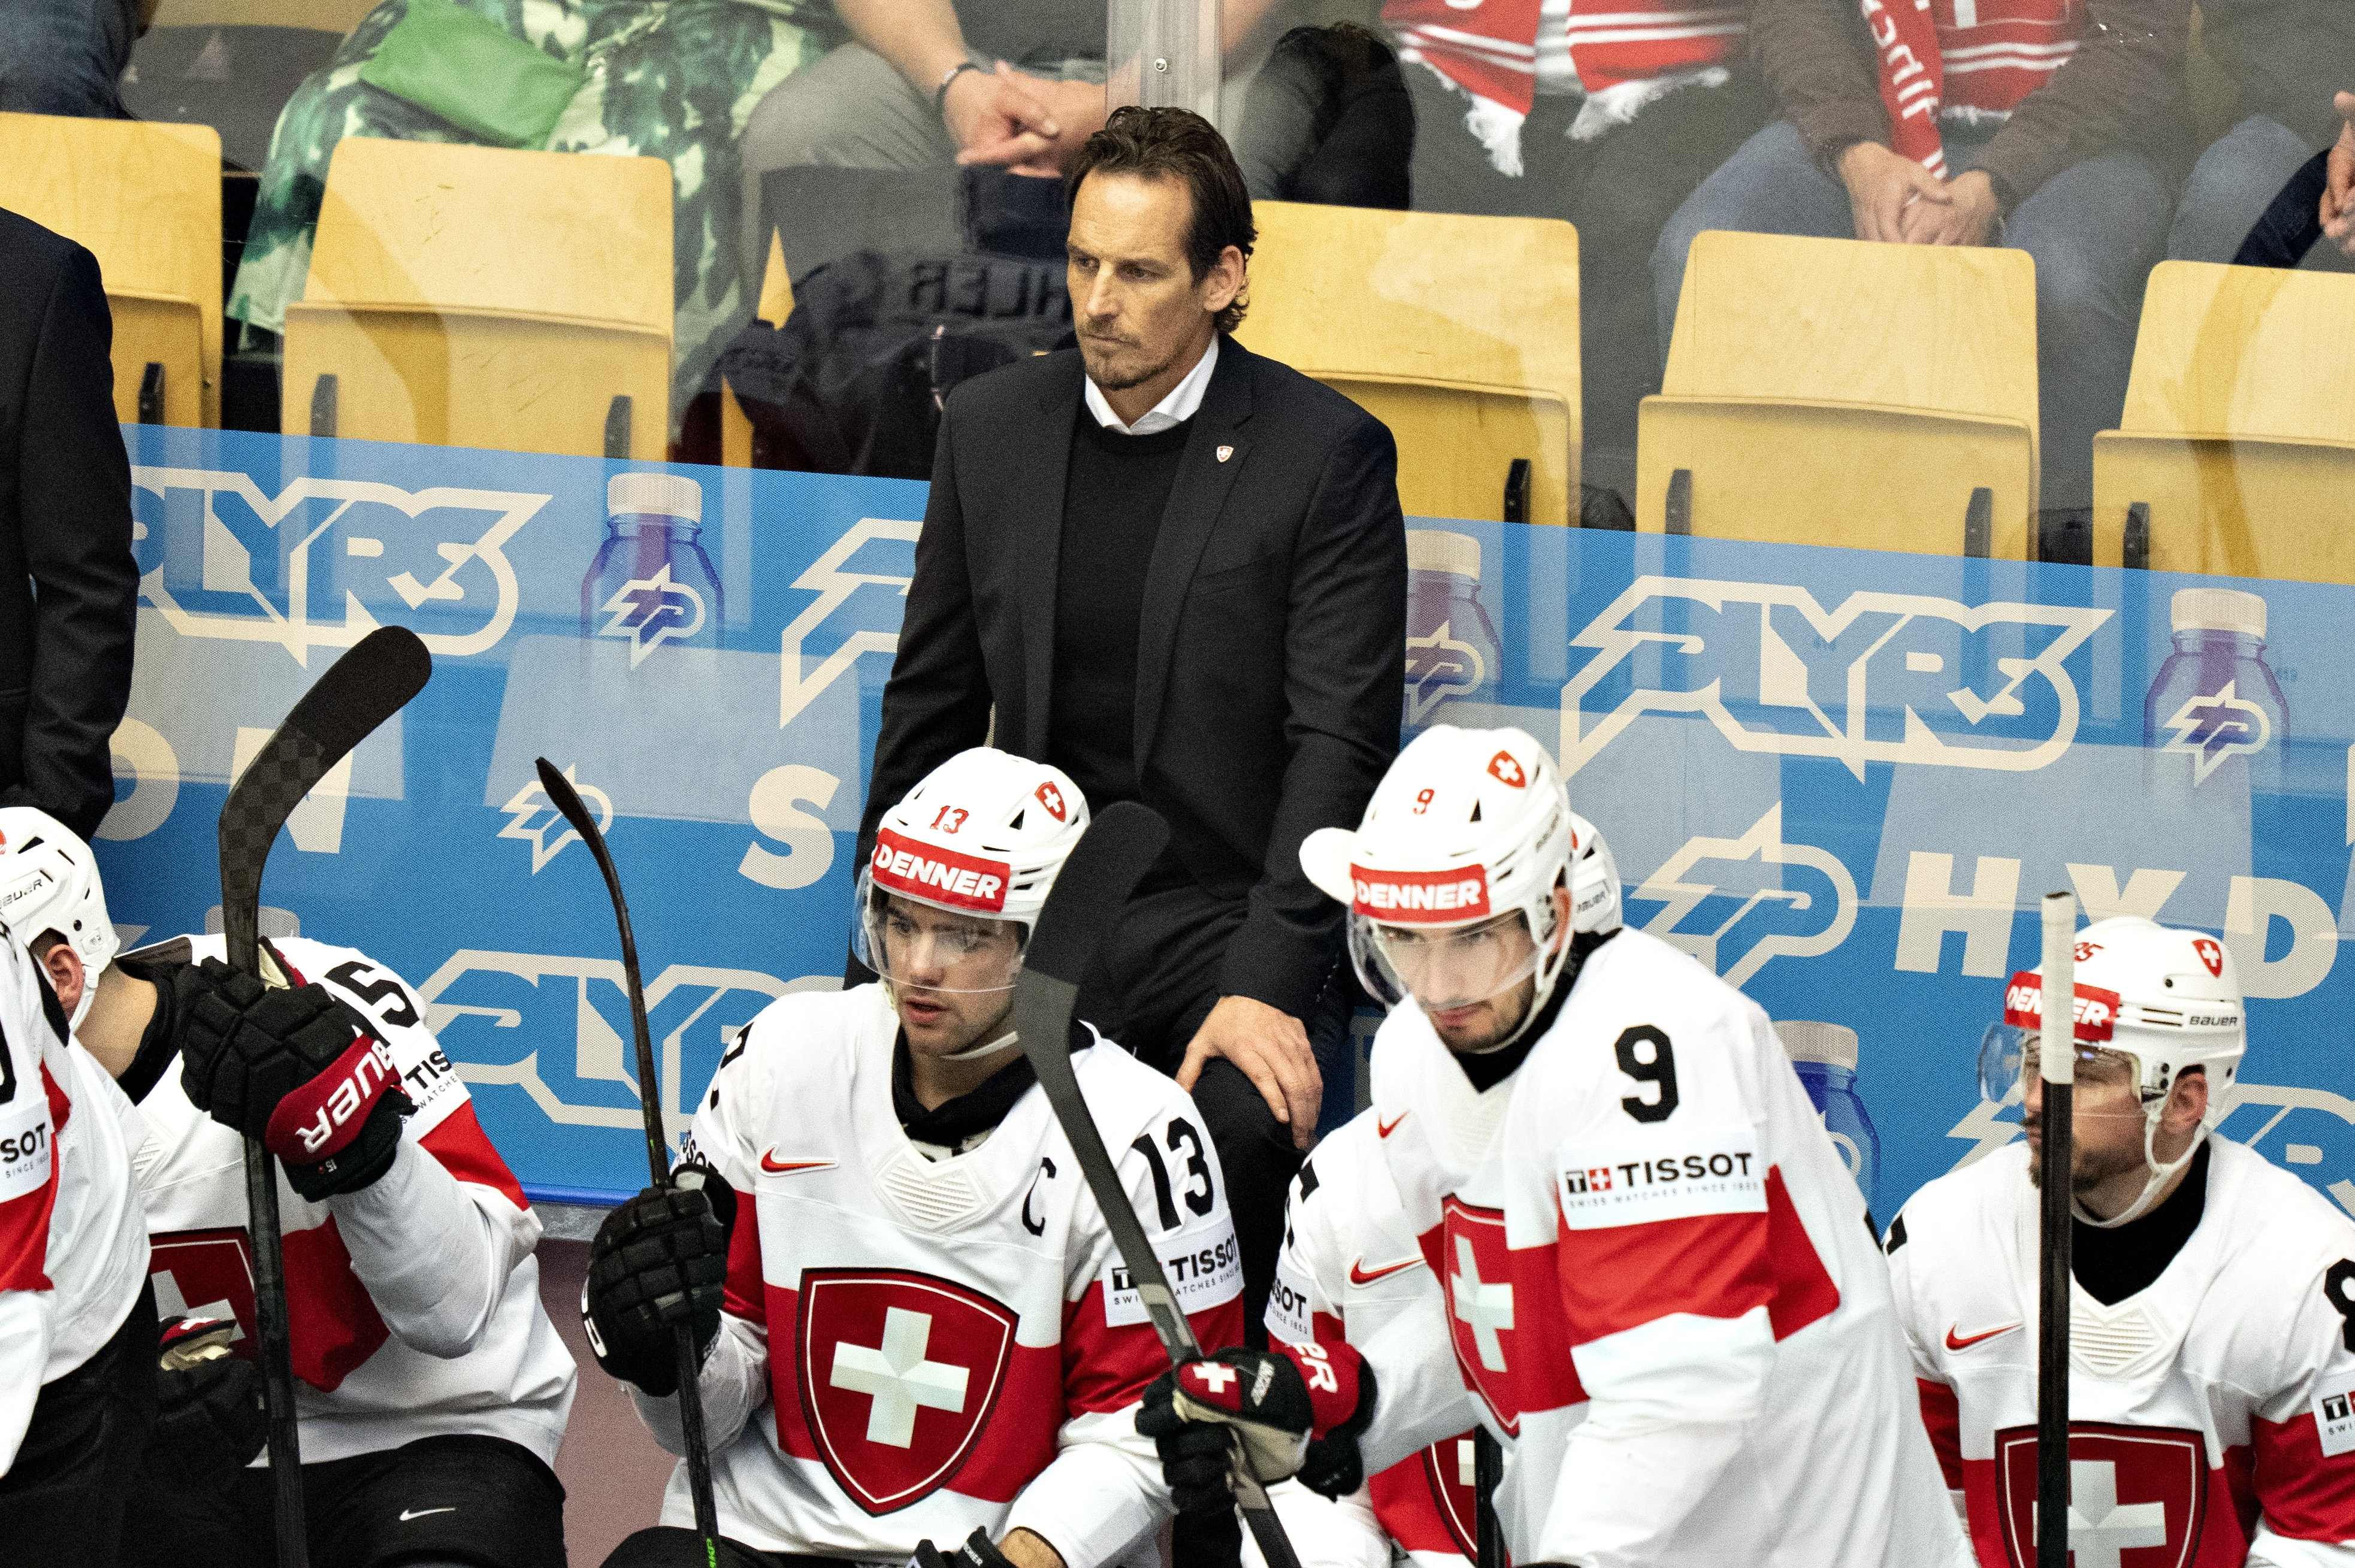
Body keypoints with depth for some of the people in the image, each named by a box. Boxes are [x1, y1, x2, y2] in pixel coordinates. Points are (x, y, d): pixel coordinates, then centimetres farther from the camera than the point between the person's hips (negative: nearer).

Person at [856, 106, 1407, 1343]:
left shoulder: (1326, 455, -5)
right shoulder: (991, 426, 9)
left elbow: (1342, 740, -10)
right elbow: (932, 701, 17)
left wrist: (1266, 984, -21)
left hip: (1227, 917, -4)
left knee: (1245, 1126, -34)